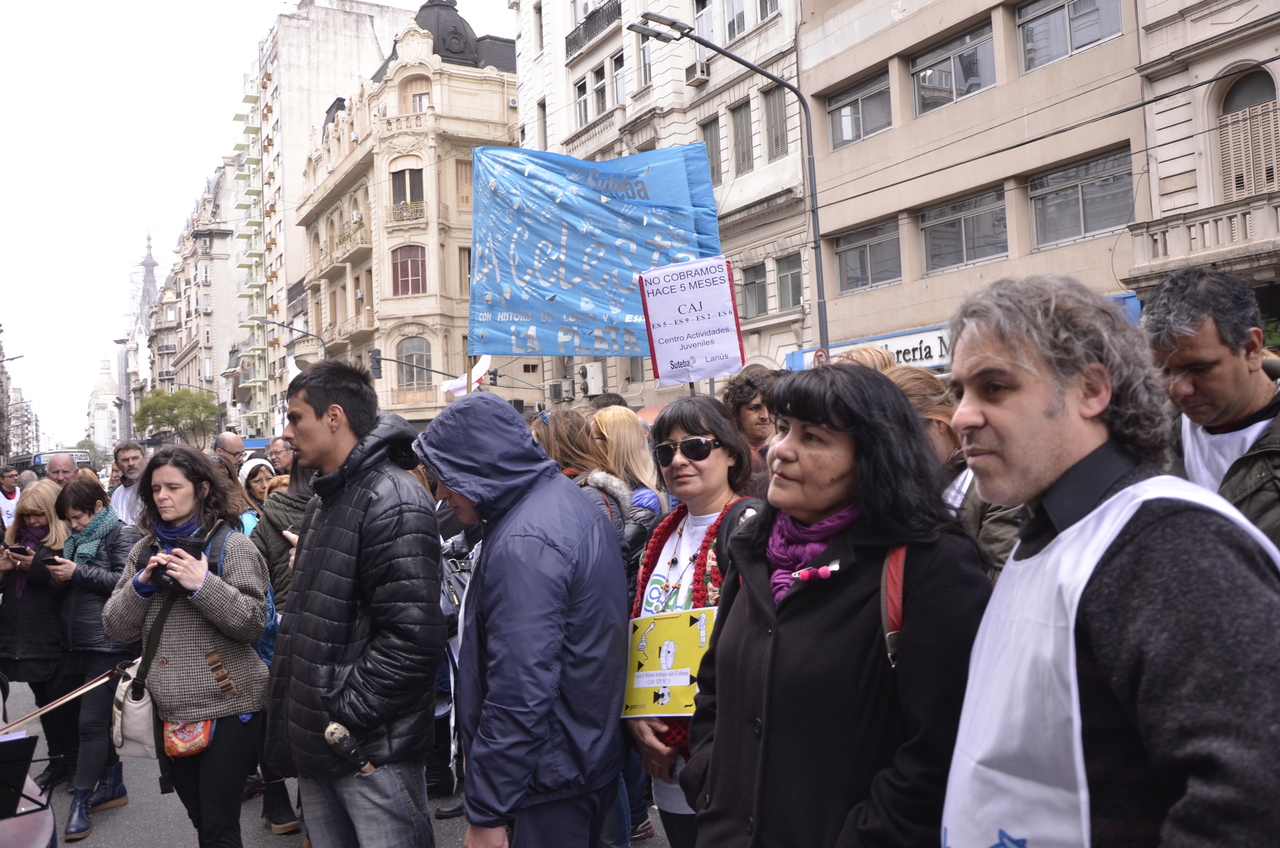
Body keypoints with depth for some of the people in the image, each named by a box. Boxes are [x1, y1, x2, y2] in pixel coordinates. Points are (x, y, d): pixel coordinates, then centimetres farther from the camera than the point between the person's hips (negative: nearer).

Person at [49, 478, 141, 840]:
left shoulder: (122, 534, -9)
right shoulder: (78, 538, 16)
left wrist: (77, 572, -20)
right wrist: (61, 576, 2)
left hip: (109, 645, -8)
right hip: (78, 643, 8)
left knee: (92, 721, -6)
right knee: (101, 718, 15)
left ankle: (81, 801, 0)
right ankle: (113, 785, 26)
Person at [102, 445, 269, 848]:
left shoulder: (231, 544, -7)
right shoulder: (144, 550, 9)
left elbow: (253, 624, -14)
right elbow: (116, 628, 6)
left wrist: (203, 584, -24)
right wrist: (141, 584, -10)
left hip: (225, 707, -5)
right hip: (169, 710, 5)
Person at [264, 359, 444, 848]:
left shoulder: (393, 502, -18)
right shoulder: (325, 500, 14)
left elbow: (413, 636, -26)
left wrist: (346, 714, -19)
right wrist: (303, 715, 14)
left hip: (371, 748, -9)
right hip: (316, 738, 10)